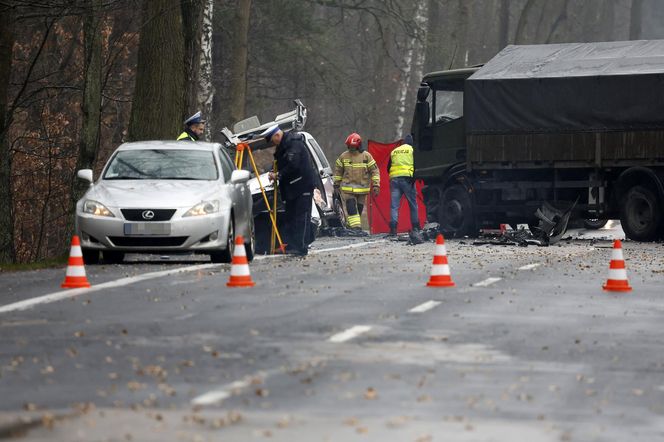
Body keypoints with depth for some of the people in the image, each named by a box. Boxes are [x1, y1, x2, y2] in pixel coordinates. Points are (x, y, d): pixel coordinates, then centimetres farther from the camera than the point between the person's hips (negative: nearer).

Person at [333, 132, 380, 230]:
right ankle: (356, 228, -20)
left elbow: (375, 171, 0)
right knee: (351, 209, -15)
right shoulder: (343, 157, 1)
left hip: (362, 189, 1)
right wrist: (336, 184, 15)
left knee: (359, 209, 9)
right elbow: (338, 171, 14)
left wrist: (376, 185, -6)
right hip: (347, 188, -1)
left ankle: (357, 228, 20)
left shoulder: (366, 156, -2)